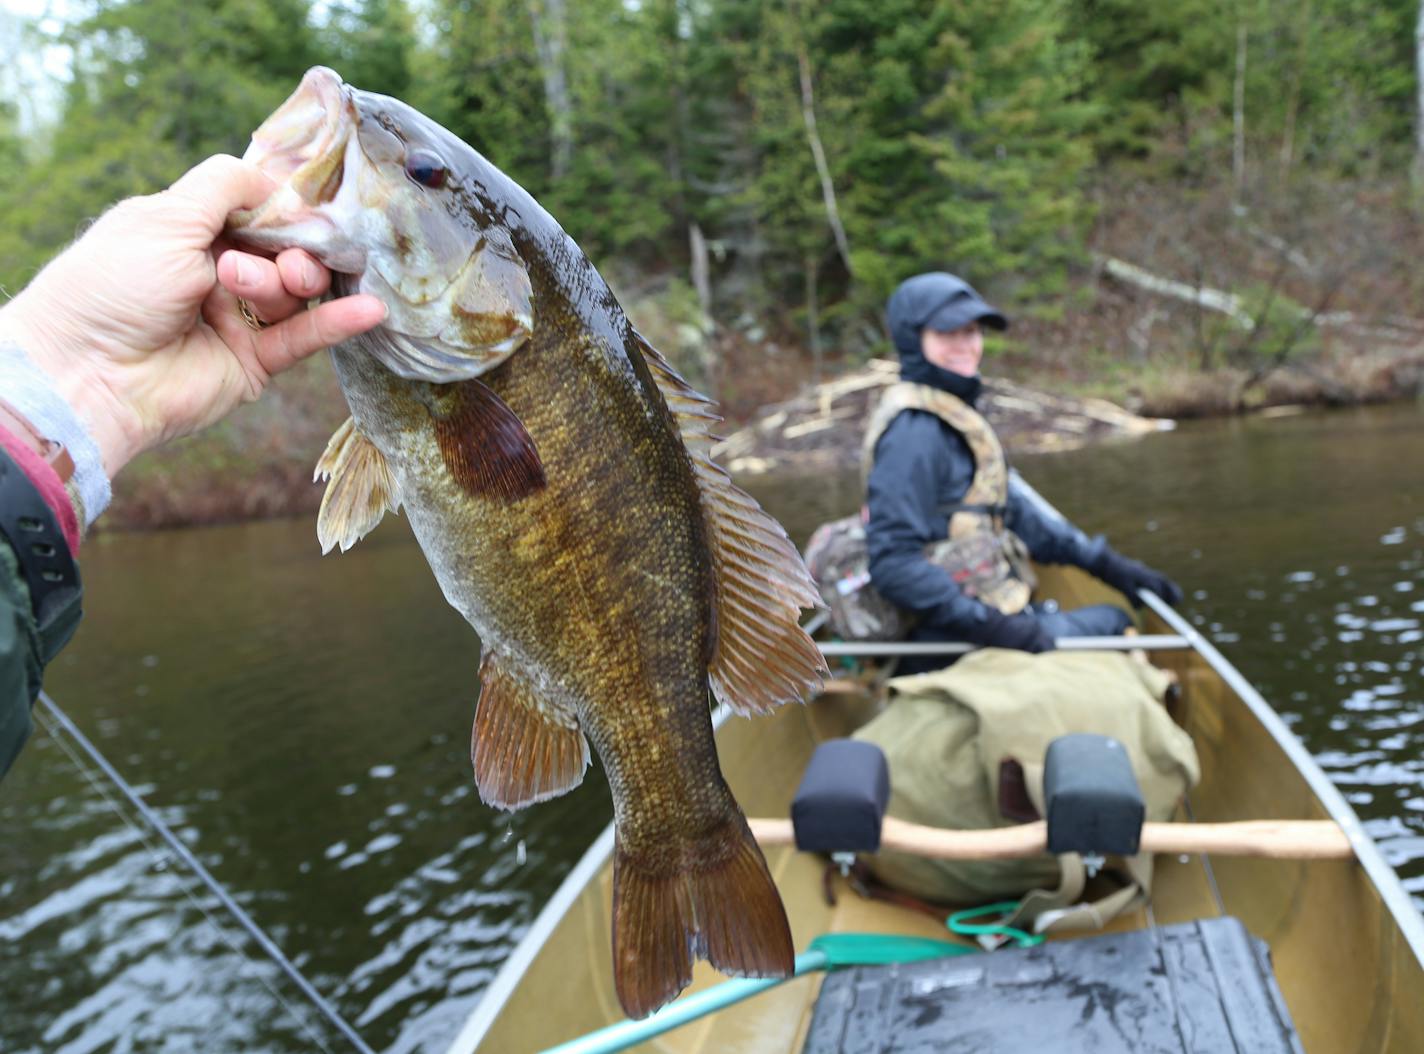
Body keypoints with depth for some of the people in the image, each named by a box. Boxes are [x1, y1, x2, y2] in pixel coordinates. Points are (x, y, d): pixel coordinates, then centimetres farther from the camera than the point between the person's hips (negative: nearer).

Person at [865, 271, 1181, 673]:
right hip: (952, 641, -10)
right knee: (1113, 623, 0)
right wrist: (989, 626, -29)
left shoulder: (954, 416, 13)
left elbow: (1011, 507, 15)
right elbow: (893, 563, -26)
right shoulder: (914, 431, -20)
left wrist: (1102, 561, 12)